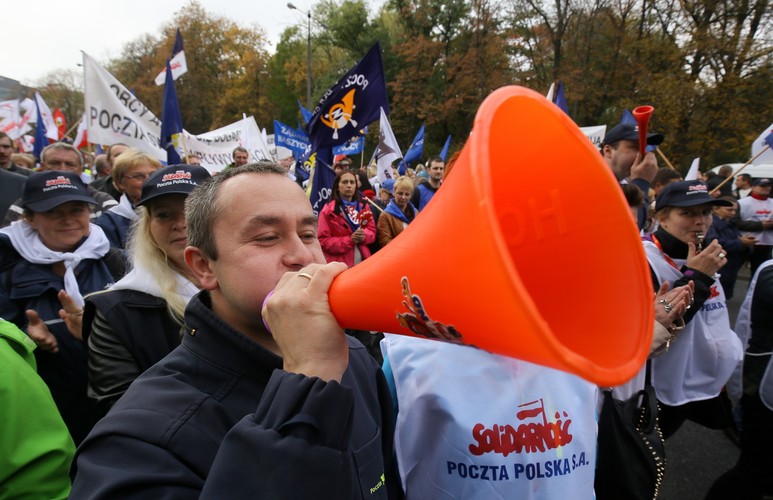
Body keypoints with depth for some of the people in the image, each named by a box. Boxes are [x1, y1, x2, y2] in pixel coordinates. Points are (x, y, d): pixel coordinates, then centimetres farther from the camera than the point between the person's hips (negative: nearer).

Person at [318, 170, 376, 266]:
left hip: (363, 262, 4)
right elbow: (323, 241, -7)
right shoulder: (328, 211, -4)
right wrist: (349, 240, -17)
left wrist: (364, 235, -13)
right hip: (339, 264, -4)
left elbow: (372, 231, 10)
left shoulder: (363, 207, 10)